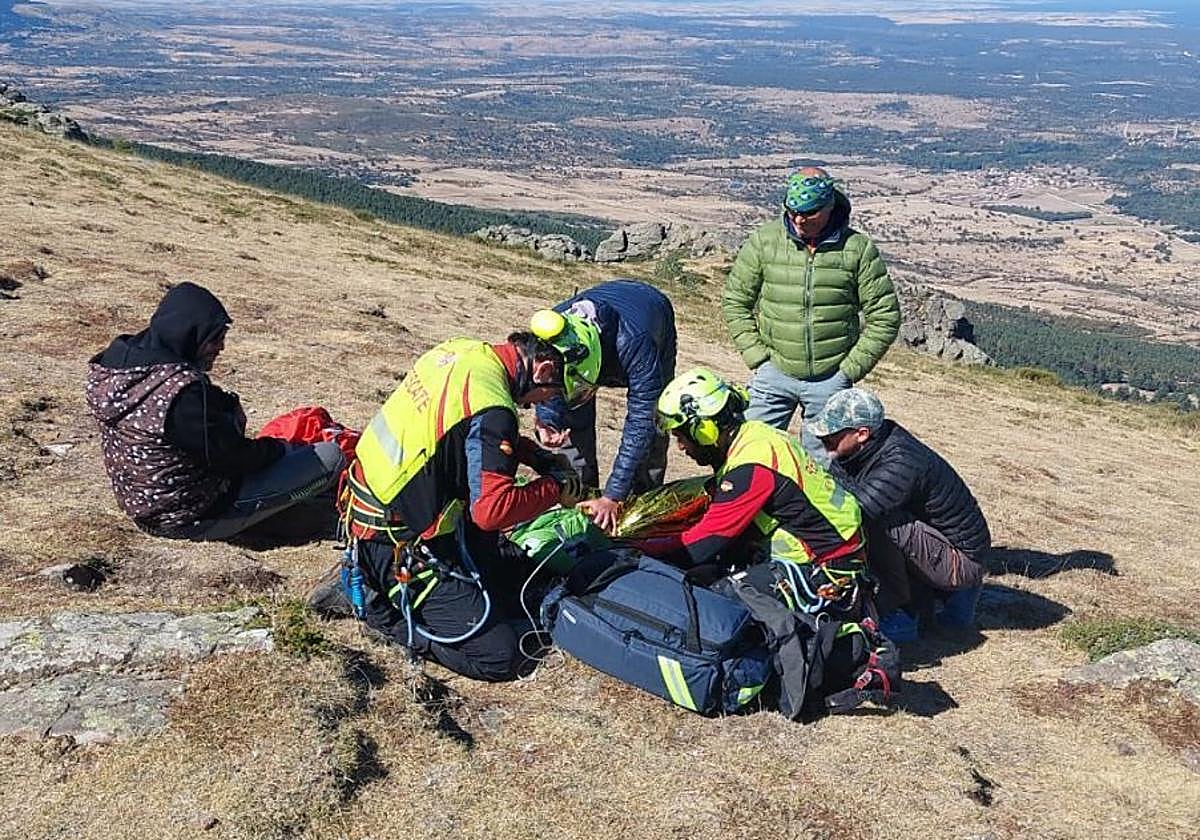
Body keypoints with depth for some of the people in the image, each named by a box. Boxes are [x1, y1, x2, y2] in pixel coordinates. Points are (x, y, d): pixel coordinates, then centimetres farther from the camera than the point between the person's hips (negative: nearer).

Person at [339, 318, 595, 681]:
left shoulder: (463, 351, 1)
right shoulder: (491, 407, -27)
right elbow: (492, 510, -29)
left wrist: (540, 457, 11)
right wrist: (556, 488, -13)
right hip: (398, 545, -9)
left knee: (513, 588, 21)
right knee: (501, 656, -9)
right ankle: (385, 606, 1)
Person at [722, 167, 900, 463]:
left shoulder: (858, 248, -4)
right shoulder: (763, 241, -2)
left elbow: (884, 317, 0)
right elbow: (735, 302, 5)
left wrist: (850, 369, -4)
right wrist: (757, 358, -3)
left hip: (830, 379, -1)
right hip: (774, 372, 1)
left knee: (822, 464, 9)